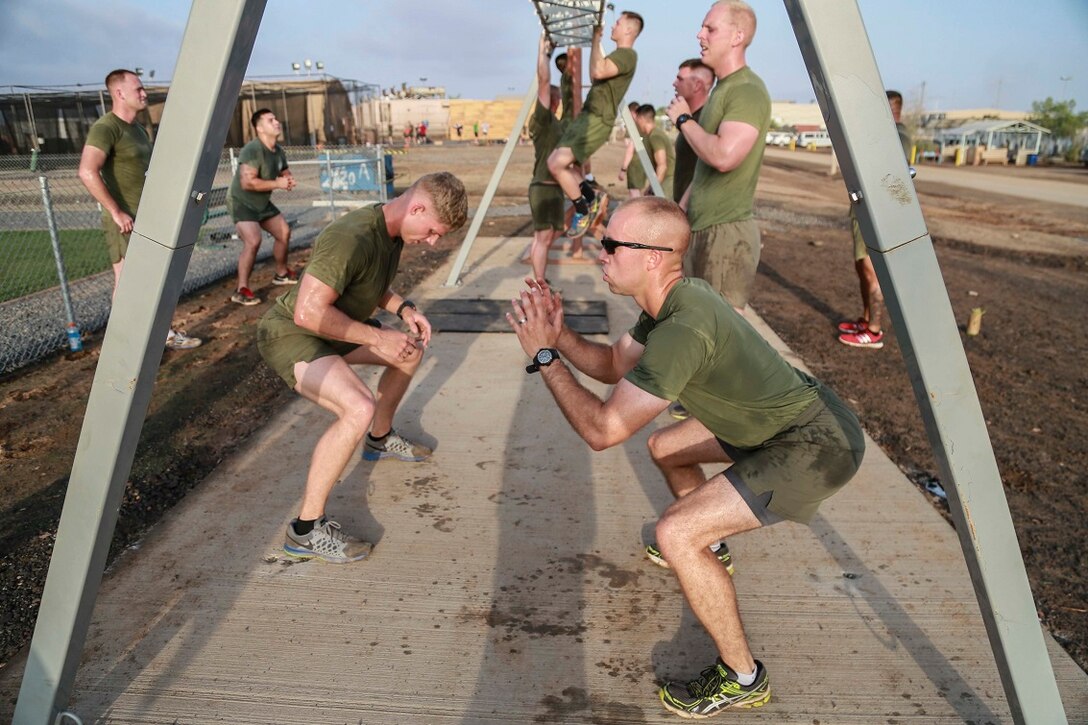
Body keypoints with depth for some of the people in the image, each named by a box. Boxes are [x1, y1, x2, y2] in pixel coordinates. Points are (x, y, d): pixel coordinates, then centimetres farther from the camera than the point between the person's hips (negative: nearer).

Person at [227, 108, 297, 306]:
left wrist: (289, 181, -10)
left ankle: (282, 273, 36)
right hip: (241, 203, -9)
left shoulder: (279, 151, 0)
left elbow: (285, 173, 16)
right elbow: (247, 182, -35)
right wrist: (277, 184, -28)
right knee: (253, 241, -25)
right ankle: (241, 290, -17)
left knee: (284, 232, 16)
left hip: (262, 203, 9)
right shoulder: (252, 150, -26)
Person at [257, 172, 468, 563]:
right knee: (359, 407, -31)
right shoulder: (351, 238, -32)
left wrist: (404, 308, -1)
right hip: (290, 332, -10)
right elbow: (308, 313, -34)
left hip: (328, 330, 10)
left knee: (411, 351, 19)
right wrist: (378, 338, -26)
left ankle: (380, 439, 40)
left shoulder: (392, 233, -1)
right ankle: (307, 529, -20)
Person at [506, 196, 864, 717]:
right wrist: (558, 332, -4)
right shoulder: (675, 299, -1)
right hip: (785, 419, 10)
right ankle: (707, 548, 45)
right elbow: (612, 365, 12)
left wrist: (544, 356, -18)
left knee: (676, 534, -19)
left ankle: (742, 678, 1)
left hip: (816, 446, -10)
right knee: (664, 446, 23)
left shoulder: (683, 328, -30)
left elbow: (602, 430, -26)